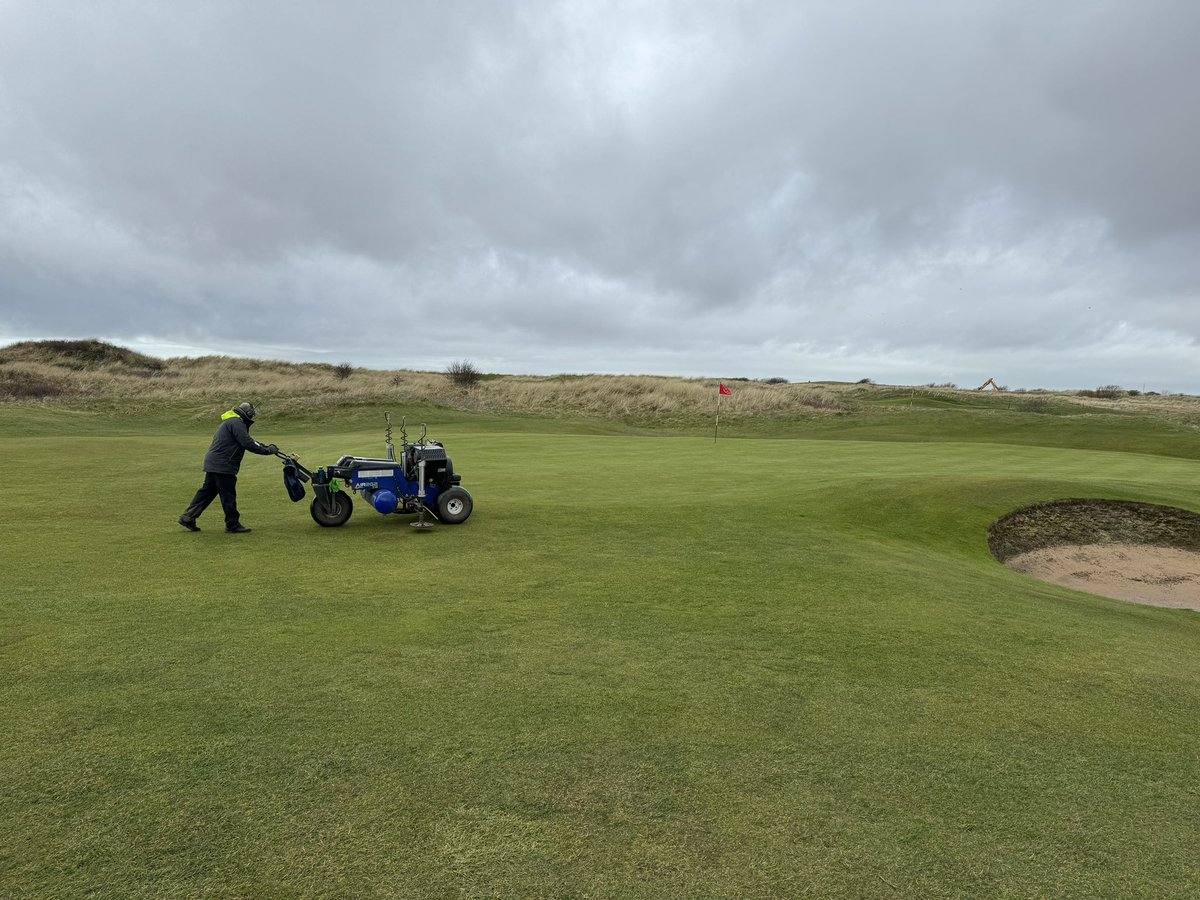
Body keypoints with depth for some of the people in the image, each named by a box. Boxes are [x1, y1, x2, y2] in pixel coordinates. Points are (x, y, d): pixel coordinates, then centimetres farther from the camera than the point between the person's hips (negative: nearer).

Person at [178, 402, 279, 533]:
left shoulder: (231, 422, 20)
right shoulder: (236, 423, -15)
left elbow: (247, 440, 21)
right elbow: (247, 444, -24)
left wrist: (266, 446, 13)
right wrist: (267, 450, -18)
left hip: (213, 463, 10)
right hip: (222, 465, -10)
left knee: (207, 491, 16)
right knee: (229, 496, -2)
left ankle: (188, 517, 20)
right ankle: (233, 525, 6)